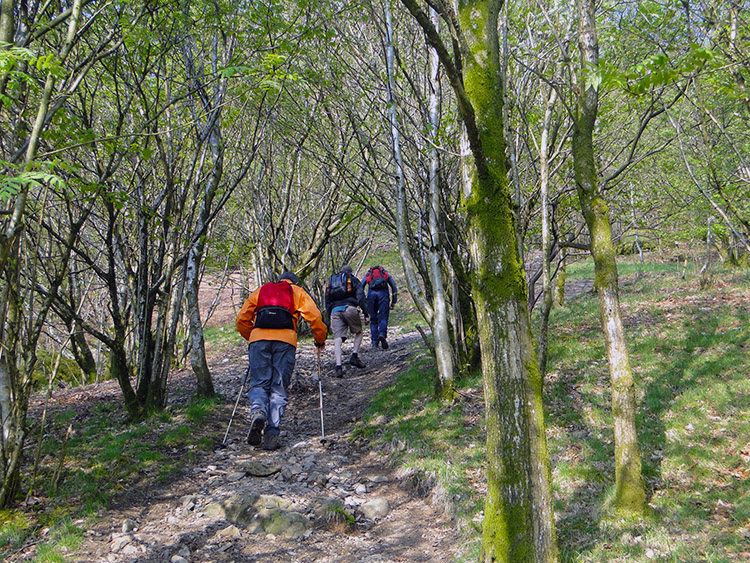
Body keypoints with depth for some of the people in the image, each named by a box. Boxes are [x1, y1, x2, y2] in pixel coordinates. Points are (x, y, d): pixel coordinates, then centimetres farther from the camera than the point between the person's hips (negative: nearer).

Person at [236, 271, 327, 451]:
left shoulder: (260, 290, 30)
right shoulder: (298, 292, 25)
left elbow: (242, 319, 25)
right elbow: (315, 317, 12)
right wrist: (320, 341, 25)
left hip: (258, 338, 1)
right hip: (285, 340, -1)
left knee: (259, 384, 6)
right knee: (279, 388, 2)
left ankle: (258, 411, -25)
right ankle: (272, 433, -10)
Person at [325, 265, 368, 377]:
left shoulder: (331, 281, 29)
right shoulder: (353, 279, 17)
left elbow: (327, 301, 24)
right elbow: (361, 296, 4)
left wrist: (330, 319, 24)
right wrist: (366, 314, 1)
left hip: (335, 311, 3)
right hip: (349, 308, -2)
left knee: (337, 338, -3)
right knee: (359, 332, 18)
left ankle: (338, 366, -15)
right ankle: (354, 355, 1)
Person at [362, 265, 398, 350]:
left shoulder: (368, 274, 30)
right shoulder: (386, 274, 29)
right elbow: (394, 287, 17)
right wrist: (394, 301, 14)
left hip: (371, 293, 1)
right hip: (383, 293, -1)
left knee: (373, 319, 10)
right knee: (383, 317, -1)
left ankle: (375, 342, 6)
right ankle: (382, 334, -27)